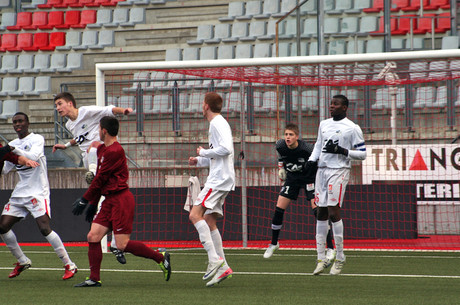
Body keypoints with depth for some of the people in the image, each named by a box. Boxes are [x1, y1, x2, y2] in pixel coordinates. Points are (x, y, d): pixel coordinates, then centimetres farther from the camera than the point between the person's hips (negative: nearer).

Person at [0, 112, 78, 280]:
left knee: (44, 228, -20)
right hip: (20, 192, 7)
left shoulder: (37, 139, -4)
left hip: (38, 192, -7)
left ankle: (69, 265, -12)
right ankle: (22, 261, 17)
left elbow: (33, 157, -23)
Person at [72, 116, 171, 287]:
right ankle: (94, 279, 3)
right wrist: (93, 203, 22)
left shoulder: (115, 151, -15)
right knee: (93, 236, 0)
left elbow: (100, 178, -13)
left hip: (121, 199, -9)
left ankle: (160, 257, 6)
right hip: (109, 200, 9)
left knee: (122, 244, -10)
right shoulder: (102, 149, 16)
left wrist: (84, 200, -7)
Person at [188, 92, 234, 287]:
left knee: (195, 215, -18)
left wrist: (204, 152, -12)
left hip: (219, 179, -10)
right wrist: (199, 161, 18)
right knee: (209, 221, 9)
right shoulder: (217, 123, 22)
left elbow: (226, 149, -24)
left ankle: (215, 259, -23)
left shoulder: (218, 123, -10)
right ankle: (222, 268, 7)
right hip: (218, 179, 10)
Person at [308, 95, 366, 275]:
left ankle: (340, 258, -5)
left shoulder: (352, 128, -3)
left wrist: (341, 151, -15)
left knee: (333, 212, -14)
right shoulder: (324, 124, 16)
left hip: (338, 171, -6)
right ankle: (321, 259, 8)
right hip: (322, 170, 6)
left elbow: (362, 154, -3)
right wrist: (312, 159, 9)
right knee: (321, 213, 4)